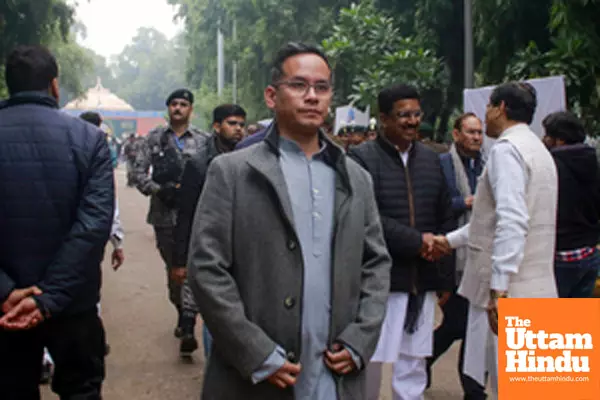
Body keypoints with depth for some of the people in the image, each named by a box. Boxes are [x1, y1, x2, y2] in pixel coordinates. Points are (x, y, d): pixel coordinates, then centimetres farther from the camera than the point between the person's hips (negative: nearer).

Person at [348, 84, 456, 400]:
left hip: (423, 280, 5)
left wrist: (446, 277, 12)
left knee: (413, 365, 12)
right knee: (370, 361, 2)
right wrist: (416, 241, -16)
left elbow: (446, 220, 14)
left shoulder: (430, 159, 11)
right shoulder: (362, 158, -7)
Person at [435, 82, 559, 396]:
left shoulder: (507, 149, -13)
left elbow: (512, 221, -24)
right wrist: (451, 240, 26)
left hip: (510, 289, -10)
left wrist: (499, 287, -25)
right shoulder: (536, 148, 18)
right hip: (534, 287, 10)